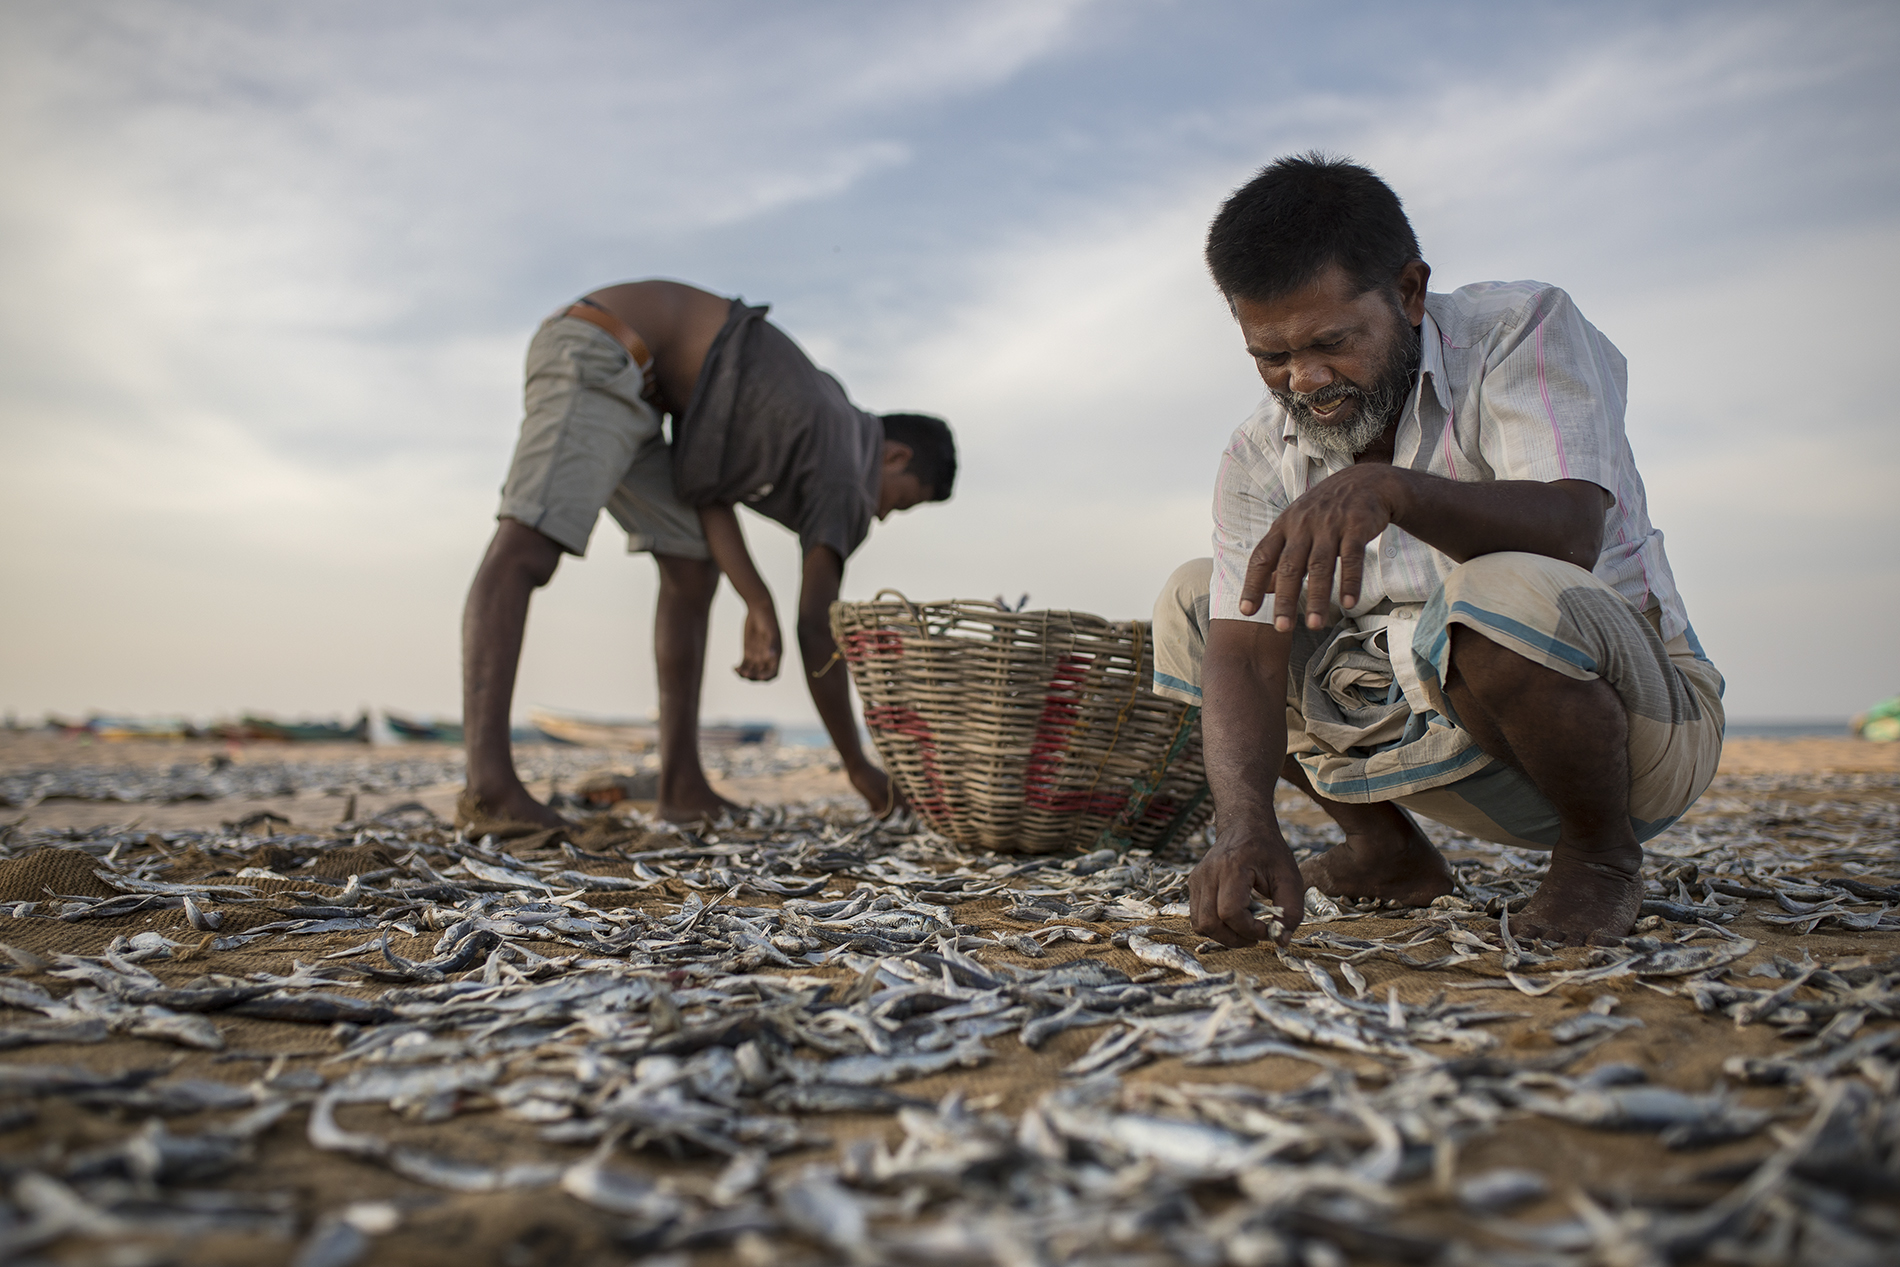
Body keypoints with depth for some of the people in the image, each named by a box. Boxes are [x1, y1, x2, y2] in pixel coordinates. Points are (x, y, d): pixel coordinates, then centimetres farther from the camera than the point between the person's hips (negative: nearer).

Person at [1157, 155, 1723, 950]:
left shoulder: (1522, 331, -15)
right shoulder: (1260, 459, -5)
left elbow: (1570, 532, -33)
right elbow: (1243, 654, -15)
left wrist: (1388, 488, -51)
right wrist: (1246, 825, -33)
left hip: (1642, 719, -5)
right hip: (1446, 744, 5)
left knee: (1503, 595, -38)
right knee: (1191, 604, -1)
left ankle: (1600, 853, -8)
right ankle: (1388, 850, 9)